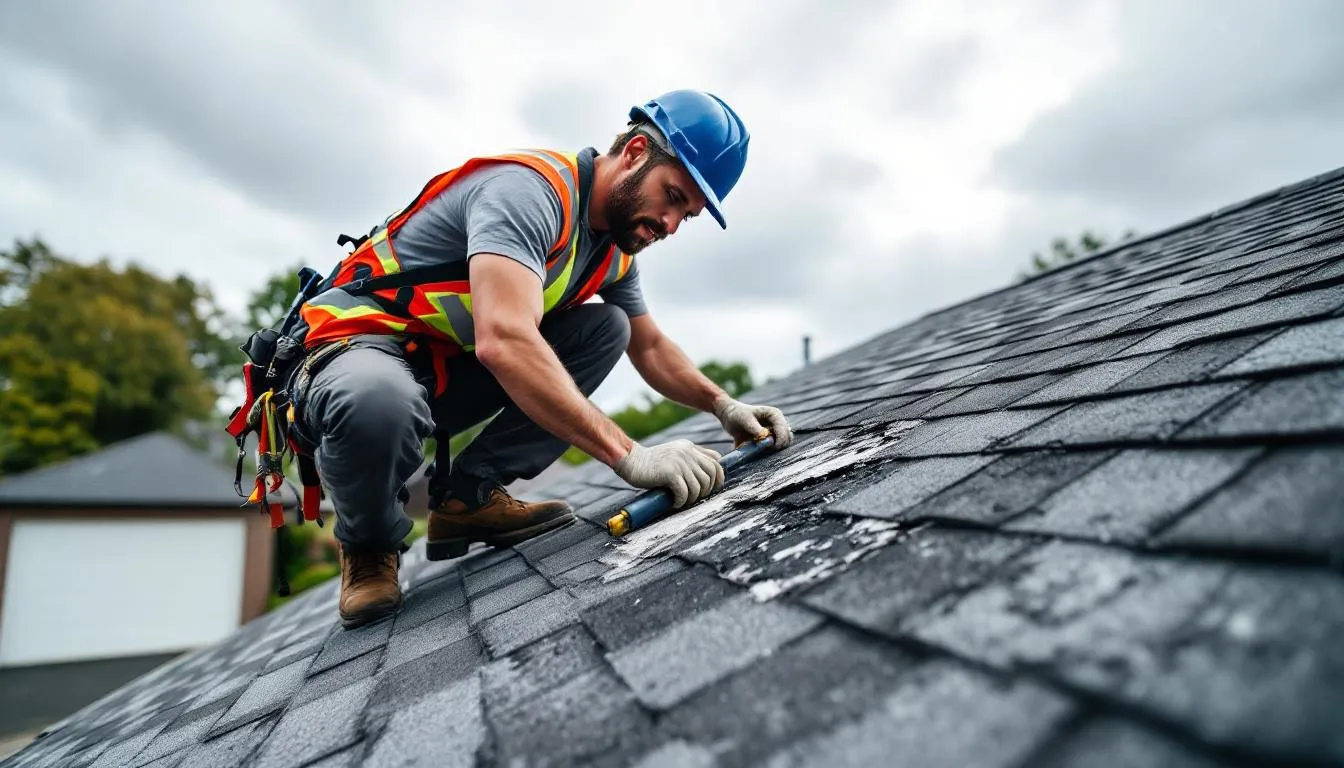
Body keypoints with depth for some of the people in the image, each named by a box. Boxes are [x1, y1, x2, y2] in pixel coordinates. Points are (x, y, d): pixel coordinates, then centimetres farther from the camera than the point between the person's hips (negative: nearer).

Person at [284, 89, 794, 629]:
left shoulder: (615, 250, 5)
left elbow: (651, 348, 15)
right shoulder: (530, 188, -24)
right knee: (379, 403, -42)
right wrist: (630, 455, -39)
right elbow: (504, 341, -39)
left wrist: (722, 404, -1)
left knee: (605, 328, -3)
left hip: (455, 370, 8)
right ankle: (368, 545, -6)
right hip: (361, 347, -7)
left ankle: (470, 494, -5)